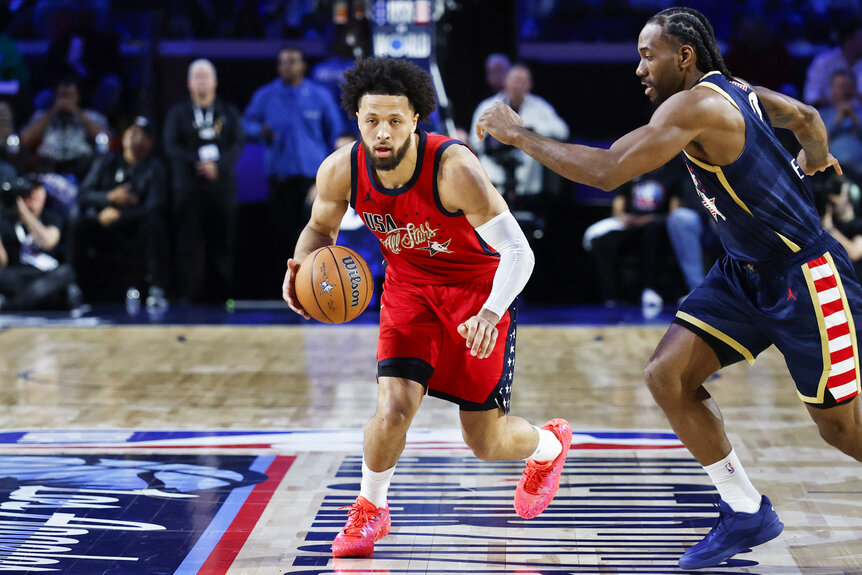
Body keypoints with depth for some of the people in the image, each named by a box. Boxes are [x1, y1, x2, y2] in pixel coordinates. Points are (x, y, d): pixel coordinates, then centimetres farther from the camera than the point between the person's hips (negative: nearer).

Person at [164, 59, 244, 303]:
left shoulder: (229, 112, 13)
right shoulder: (178, 113, 12)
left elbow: (237, 145, 2)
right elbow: (171, 146, 1)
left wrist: (217, 165, -15)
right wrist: (197, 163, -14)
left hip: (222, 185, 1)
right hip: (189, 188, -1)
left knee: (223, 244, -2)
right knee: (189, 244, -5)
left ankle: (221, 297, 2)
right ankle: (188, 298, -3)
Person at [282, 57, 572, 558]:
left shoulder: (454, 168, -33)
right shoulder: (340, 171, -20)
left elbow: (518, 252, -32)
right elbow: (322, 226, 3)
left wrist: (491, 313, -49)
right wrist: (304, 264, -20)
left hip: (477, 287, -3)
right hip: (409, 287, 3)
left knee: (485, 441, 2)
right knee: (395, 404, -21)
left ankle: (550, 446, 40)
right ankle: (370, 510, 8)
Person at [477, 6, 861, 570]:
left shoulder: (695, 105, -23)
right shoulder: (732, 89, 5)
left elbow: (605, 171, -29)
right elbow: (806, 115, 22)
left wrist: (520, 135, -19)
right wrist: (812, 163, 43)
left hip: (806, 275, -9)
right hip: (745, 271, 9)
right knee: (667, 375, -3)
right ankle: (746, 512, 9)